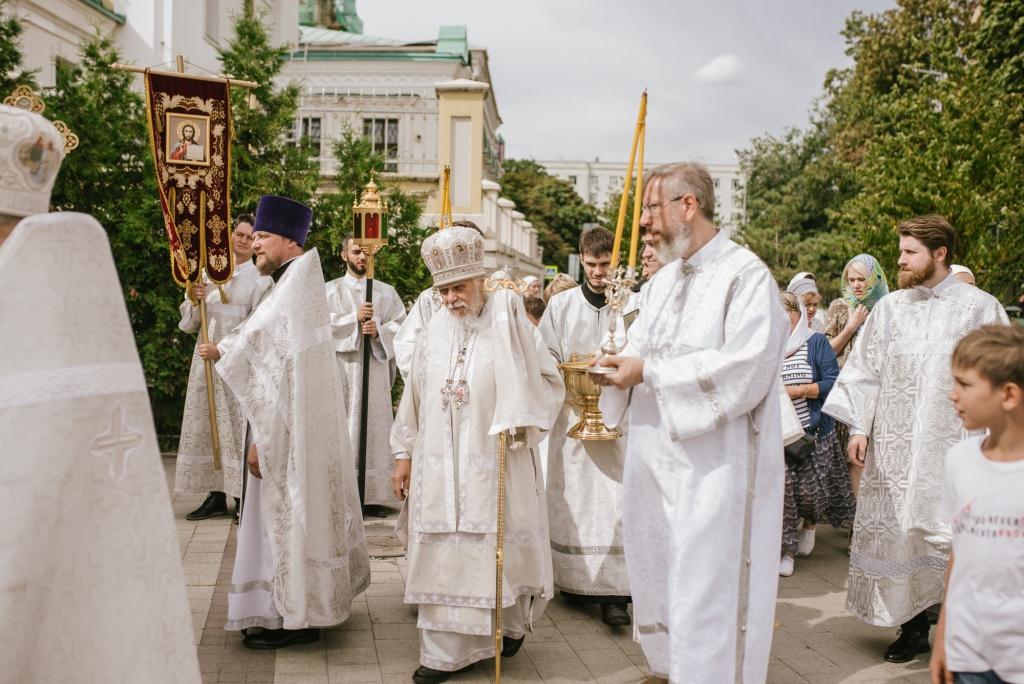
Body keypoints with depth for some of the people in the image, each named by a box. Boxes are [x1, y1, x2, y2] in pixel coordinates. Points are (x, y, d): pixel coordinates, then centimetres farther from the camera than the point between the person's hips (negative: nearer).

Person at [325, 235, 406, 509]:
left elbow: (401, 325, 7)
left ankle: (373, 494, 1)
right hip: (340, 366, -1)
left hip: (375, 366, 1)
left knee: (374, 426, -2)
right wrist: (354, 318, -11)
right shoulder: (330, 290, 10)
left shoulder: (386, 291, 14)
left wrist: (378, 330, -11)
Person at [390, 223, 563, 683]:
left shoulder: (507, 322, -6)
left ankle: (511, 623, 30)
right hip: (439, 466, 4)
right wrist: (404, 454, 10)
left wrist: (521, 419, -18)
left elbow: (547, 378, -4)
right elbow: (415, 396, 11)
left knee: (497, 550, 5)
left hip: (493, 464, -4)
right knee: (444, 556, 6)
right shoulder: (435, 329, 7)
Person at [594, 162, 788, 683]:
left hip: (714, 466, -8)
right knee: (656, 575, 17)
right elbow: (640, 354, 17)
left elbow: (746, 370, -22)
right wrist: (618, 367, -8)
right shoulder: (660, 283, 13)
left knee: (705, 586, -1)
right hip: (655, 457, 8)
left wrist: (649, 372, -20)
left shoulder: (746, 274, -11)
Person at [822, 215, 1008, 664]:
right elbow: (864, 370, 10)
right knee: (899, 531, 6)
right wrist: (858, 428, 3)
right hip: (894, 446, 4)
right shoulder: (889, 308, 10)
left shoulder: (979, 308, 0)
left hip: (951, 446, -3)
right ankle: (913, 626, 19)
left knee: (951, 537, -5)